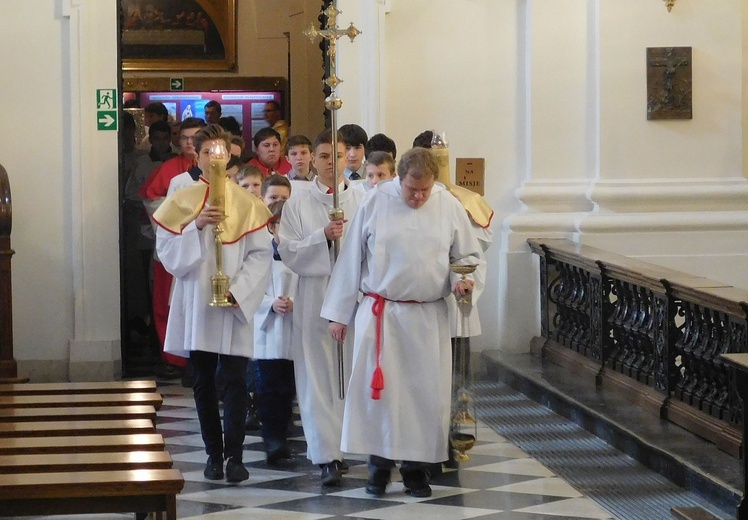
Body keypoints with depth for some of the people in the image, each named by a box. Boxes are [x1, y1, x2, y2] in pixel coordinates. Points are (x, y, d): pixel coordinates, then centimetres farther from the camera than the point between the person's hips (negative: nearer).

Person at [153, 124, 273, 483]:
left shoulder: (246, 203, 4)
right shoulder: (181, 201, 6)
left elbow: (261, 255, -1)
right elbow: (167, 252, -2)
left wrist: (239, 289, -14)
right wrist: (196, 226, -16)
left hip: (234, 305, -1)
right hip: (195, 304, 1)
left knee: (235, 380, -6)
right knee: (204, 382, 6)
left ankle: (233, 455, -3)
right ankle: (214, 453, 14)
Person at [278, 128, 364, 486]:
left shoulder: (361, 202, 7)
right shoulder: (298, 204, 6)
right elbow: (288, 252, -2)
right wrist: (323, 237, -14)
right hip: (314, 297, -1)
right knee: (319, 378, -5)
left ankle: (342, 448, 15)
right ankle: (328, 457, -7)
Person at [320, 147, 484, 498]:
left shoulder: (449, 207, 1)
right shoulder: (375, 202, -3)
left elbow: (469, 256, 12)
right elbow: (351, 259, 1)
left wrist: (460, 278, -11)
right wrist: (339, 313, 2)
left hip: (428, 317, 1)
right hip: (380, 314, -1)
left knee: (426, 392, 2)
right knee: (376, 388, -4)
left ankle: (416, 466, 15)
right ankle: (380, 464, 9)